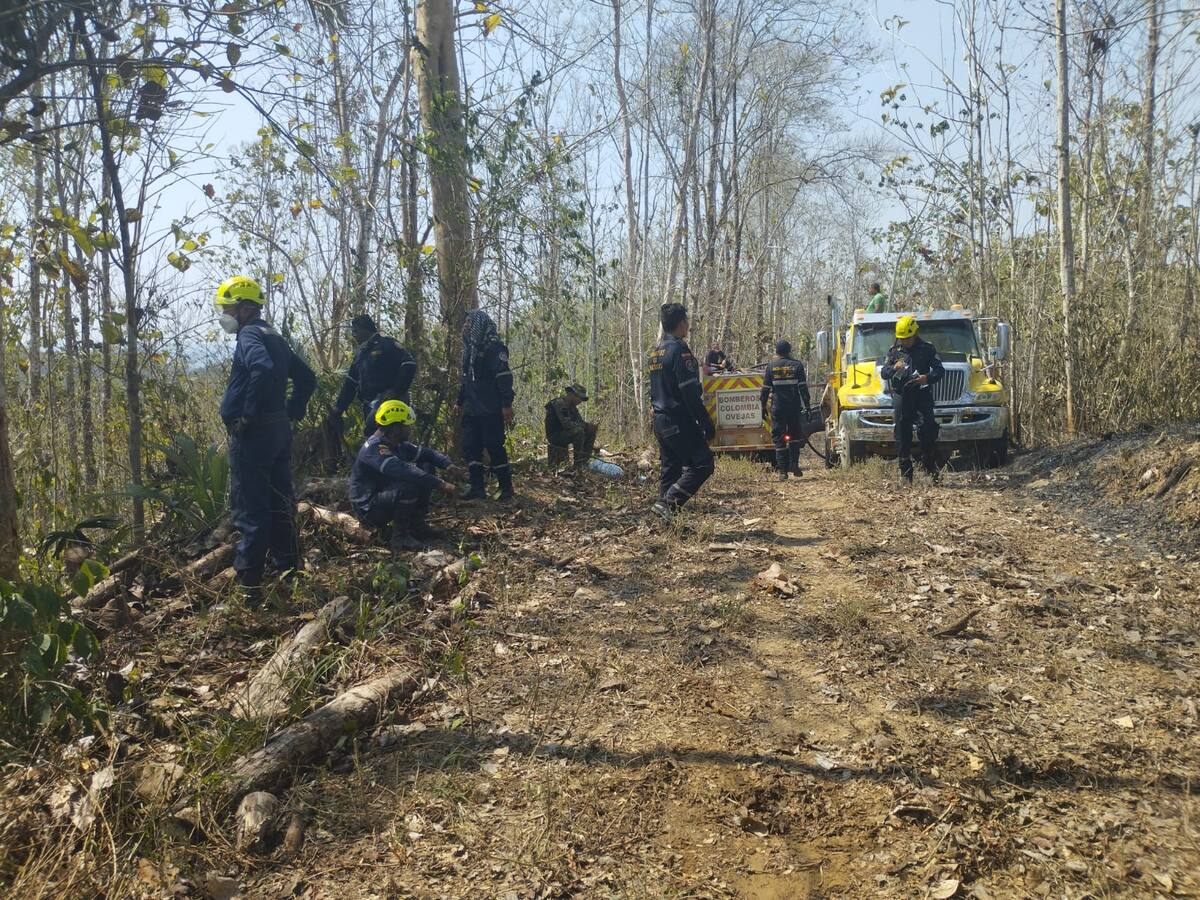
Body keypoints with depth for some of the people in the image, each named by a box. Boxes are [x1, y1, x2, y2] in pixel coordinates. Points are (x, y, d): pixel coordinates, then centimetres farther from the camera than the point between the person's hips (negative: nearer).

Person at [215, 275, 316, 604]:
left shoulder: (250, 335, -11)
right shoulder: (273, 337, 17)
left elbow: (263, 370, -32)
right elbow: (307, 378, 23)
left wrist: (248, 415, -24)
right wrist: (292, 412, 18)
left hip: (252, 434, -9)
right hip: (279, 431, 9)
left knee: (250, 509, -7)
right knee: (279, 504, 13)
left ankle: (248, 585, -4)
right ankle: (290, 573, 19)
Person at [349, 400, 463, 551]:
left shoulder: (398, 445, 6)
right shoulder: (374, 448, -24)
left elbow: (426, 453, 11)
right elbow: (403, 471, -37)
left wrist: (447, 465, -9)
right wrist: (439, 484, -38)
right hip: (368, 509, -10)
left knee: (427, 468, 5)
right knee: (409, 486, -34)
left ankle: (417, 526, 7)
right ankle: (400, 536, -18)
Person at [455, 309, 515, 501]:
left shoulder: (494, 347, -10)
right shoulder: (470, 348, 17)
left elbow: (504, 377, -16)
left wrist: (507, 404, -21)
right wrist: (460, 402, 23)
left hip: (490, 411, -8)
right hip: (472, 410, 8)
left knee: (495, 447, -5)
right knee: (470, 447, 6)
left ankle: (506, 488, 5)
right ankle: (477, 488, 11)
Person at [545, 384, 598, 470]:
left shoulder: (572, 406, 10)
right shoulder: (559, 404, -20)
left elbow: (580, 422, 10)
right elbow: (567, 424, -29)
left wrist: (589, 425, -13)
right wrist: (586, 425, -21)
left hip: (566, 433, 9)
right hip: (555, 436, -9)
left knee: (591, 429, 0)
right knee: (578, 431, -32)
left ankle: (585, 459, 4)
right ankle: (578, 464, -22)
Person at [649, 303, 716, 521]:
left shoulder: (656, 351, 15)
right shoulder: (679, 349, -14)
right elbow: (690, 393, -19)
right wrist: (706, 423, -15)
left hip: (660, 421, 10)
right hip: (679, 422, -9)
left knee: (669, 469, 12)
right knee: (702, 464, -7)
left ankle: (665, 515, 13)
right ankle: (668, 503, -15)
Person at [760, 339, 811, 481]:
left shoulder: (771, 366, 2)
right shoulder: (797, 365, 1)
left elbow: (766, 389, 2)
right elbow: (803, 388, -2)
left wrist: (763, 406, 10)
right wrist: (806, 406, 1)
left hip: (777, 408, 0)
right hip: (795, 407, 0)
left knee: (779, 438, 3)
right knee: (795, 436, 17)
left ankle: (782, 471, 0)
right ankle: (794, 464, 5)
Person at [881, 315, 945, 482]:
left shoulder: (927, 348, 4)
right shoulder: (894, 350, 11)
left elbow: (940, 371, 3)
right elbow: (884, 373, 10)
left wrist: (928, 377, -18)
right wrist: (894, 367, -12)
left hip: (922, 396, -2)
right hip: (901, 396, 2)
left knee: (927, 430, -13)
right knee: (903, 434, 3)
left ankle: (931, 469, -3)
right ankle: (906, 473, 8)